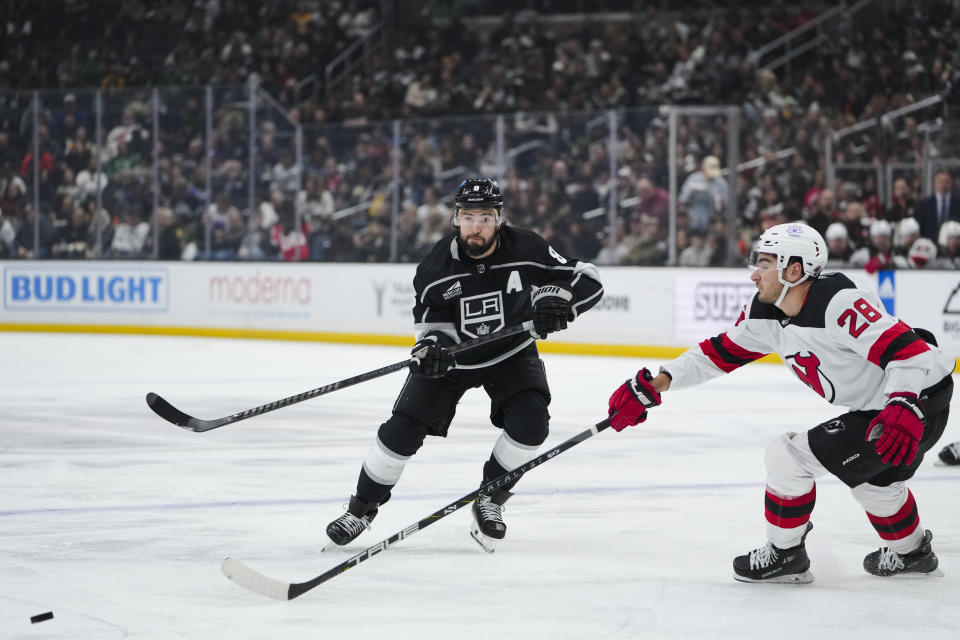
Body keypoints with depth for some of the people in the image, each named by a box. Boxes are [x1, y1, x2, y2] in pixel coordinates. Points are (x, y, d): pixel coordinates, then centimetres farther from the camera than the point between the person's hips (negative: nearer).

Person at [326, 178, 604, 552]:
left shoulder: (526, 250, -23)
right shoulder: (436, 266, -20)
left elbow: (588, 281, -19)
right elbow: (431, 318, -8)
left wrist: (554, 298, -39)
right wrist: (430, 345, -31)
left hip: (510, 352, 0)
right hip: (452, 355, 0)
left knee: (530, 423, -24)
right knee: (402, 431, -9)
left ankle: (489, 500, 0)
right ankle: (363, 507, 12)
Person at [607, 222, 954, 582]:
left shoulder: (840, 306, -28)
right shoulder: (767, 313, 1)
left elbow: (911, 353, -33)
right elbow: (721, 353, 7)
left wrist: (904, 411, -48)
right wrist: (653, 386, -1)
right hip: (874, 408, 10)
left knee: (788, 457, -8)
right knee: (871, 474, 36)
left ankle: (784, 555, 12)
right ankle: (910, 552, 59)